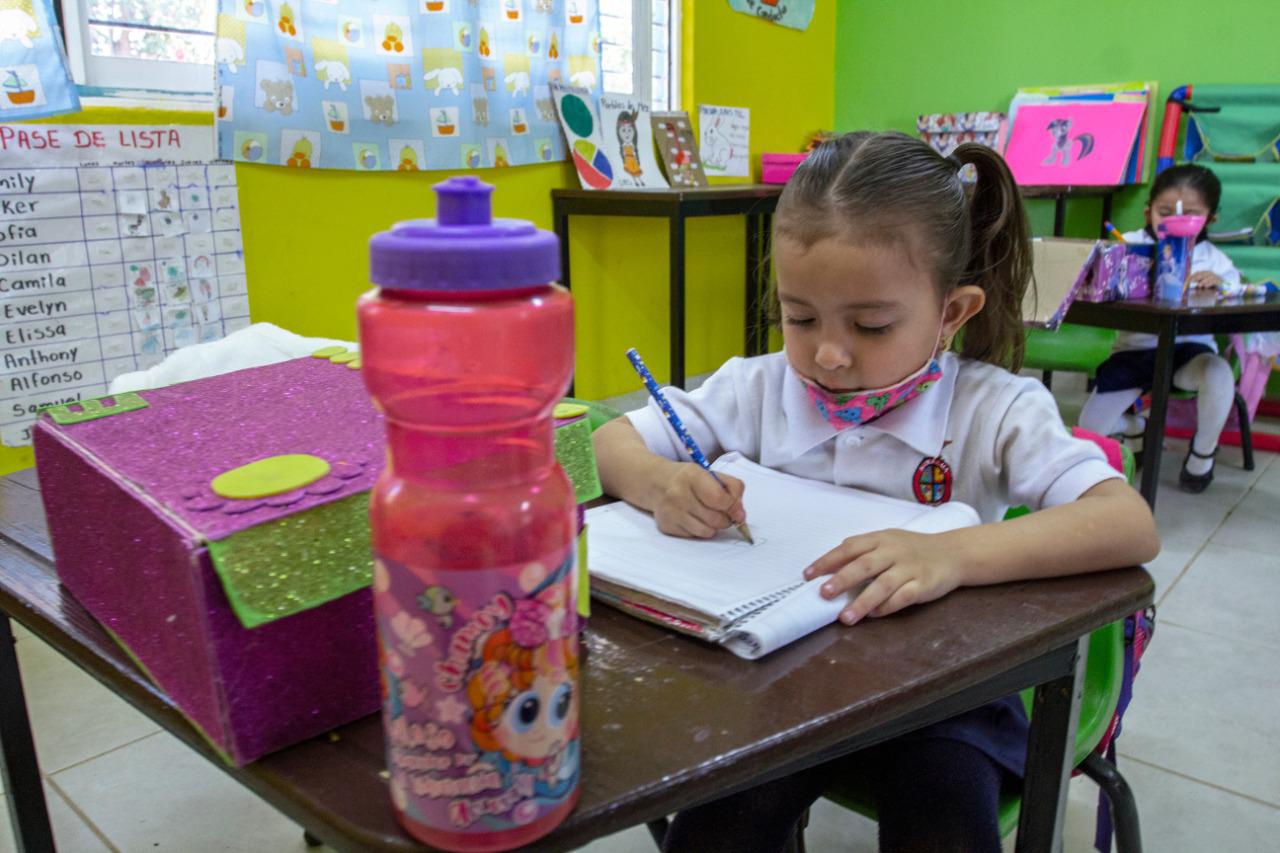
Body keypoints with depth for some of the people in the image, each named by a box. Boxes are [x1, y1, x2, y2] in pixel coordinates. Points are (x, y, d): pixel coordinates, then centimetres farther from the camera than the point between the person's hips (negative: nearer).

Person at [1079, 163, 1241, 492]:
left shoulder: (1213, 259, 1)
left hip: (1188, 349, 0)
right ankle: (1132, 426, 34)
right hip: (1134, 349, 1)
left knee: (1219, 374, -36)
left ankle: (1203, 451, -3)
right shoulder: (1130, 245, -1)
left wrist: (1220, 284, -23)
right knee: (1091, 427, -8)